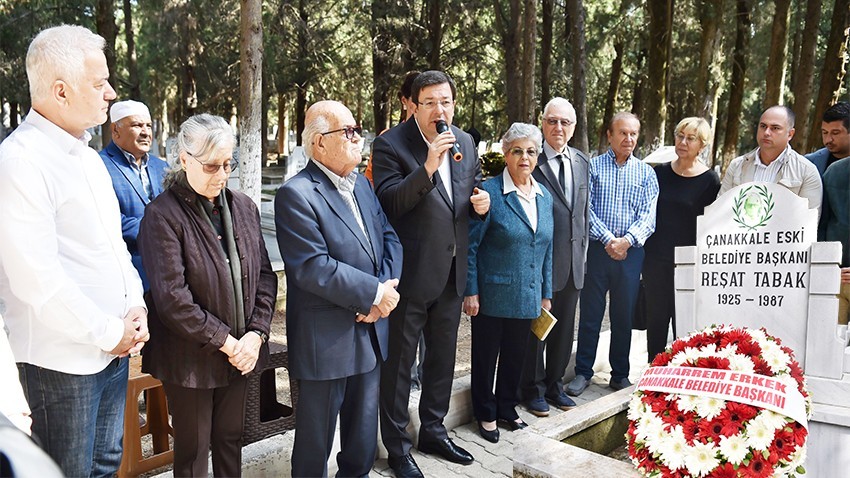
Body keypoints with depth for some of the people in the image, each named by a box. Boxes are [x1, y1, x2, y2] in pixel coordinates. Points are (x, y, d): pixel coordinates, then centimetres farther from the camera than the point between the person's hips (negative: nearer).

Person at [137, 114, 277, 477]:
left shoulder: (243, 207, 4)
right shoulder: (163, 215, -13)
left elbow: (264, 276, 6)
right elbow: (171, 297, -19)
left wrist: (255, 335, -6)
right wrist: (225, 342, -15)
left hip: (242, 350, 5)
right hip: (191, 358, -5)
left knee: (230, 439, 18)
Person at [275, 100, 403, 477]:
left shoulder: (361, 185, 10)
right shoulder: (296, 195, -15)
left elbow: (389, 238, 9)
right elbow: (313, 269, -23)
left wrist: (387, 287, -10)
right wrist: (376, 293, -17)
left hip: (369, 332, 7)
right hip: (326, 342, -7)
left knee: (364, 437, 21)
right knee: (316, 440, 11)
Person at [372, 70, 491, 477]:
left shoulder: (465, 142, 6)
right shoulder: (390, 144, -12)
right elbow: (388, 203, -22)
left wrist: (481, 202, -5)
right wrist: (428, 168, -32)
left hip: (451, 273, 7)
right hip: (410, 272, -6)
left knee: (443, 356, 19)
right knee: (399, 361, 7)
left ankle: (433, 431, 39)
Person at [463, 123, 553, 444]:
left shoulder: (544, 197, 8)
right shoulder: (489, 192, -12)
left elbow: (546, 249, 13)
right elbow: (470, 245, -11)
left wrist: (546, 294, 13)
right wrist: (471, 292, -13)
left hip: (527, 297, 5)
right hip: (492, 294, -5)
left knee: (516, 355, 16)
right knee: (486, 356, 10)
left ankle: (507, 409, 35)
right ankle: (485, 414, 28)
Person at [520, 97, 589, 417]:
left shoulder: (582, 162, 10)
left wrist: (582, 248, 12)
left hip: (573, 261, 6)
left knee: (564, 328, 16)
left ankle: (555, 385, 33)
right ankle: (534, 389, 24)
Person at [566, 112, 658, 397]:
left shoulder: (646, 173, 9)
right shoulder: (593, 167, 4)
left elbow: (648, 215, 0)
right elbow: (586, 209, -4)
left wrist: (627, 240, -15)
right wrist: (608, 239, -13)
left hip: (631, 252, 2)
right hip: (598, 248, -1)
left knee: (624, 315, 9)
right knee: (590, 312, 3)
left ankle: (620, 374, 21)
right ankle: (583, 372, 14)